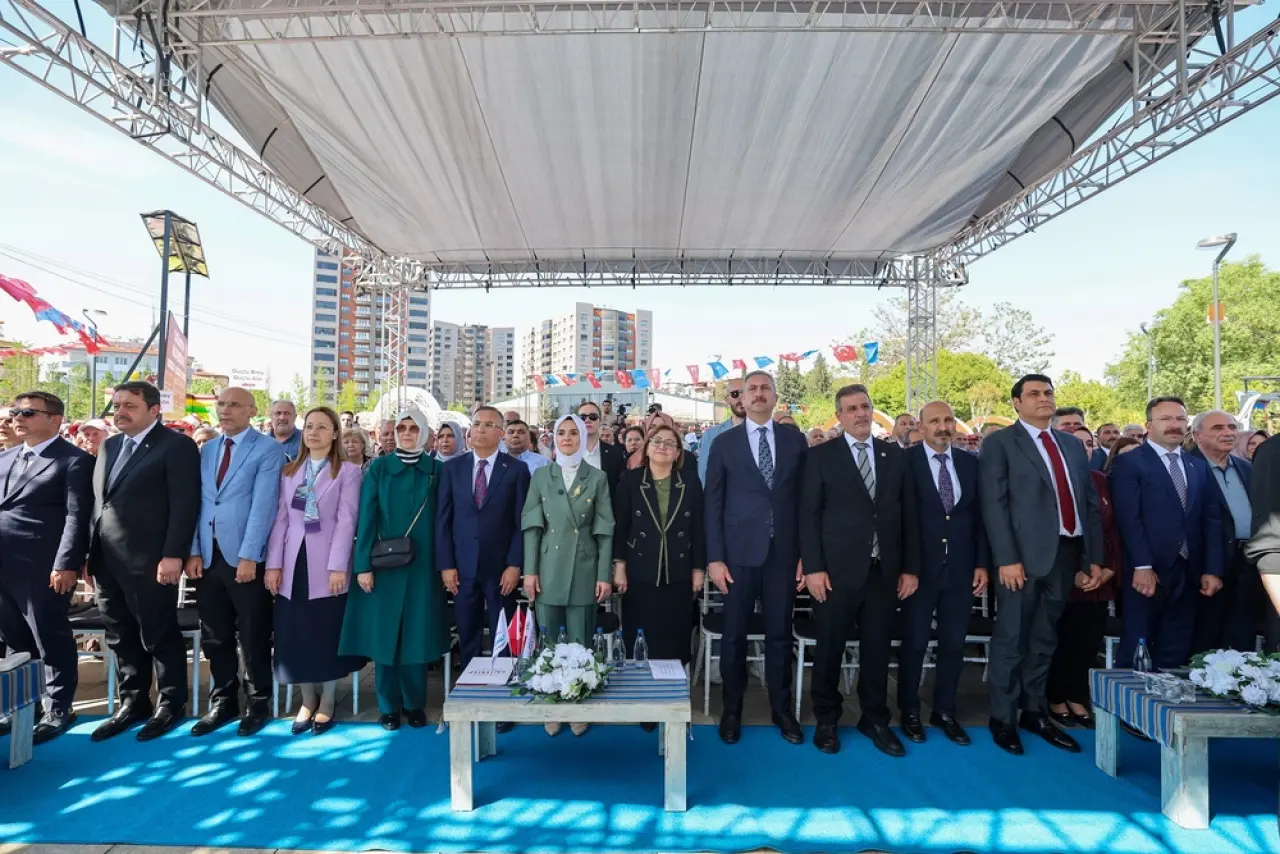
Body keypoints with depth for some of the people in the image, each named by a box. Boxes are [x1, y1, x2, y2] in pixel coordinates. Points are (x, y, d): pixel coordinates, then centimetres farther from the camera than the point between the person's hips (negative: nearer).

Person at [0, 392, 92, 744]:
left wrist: (65, 564, -20)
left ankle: (58, 709, 14)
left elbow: (77, 517, -13)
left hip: (43, 568, -7)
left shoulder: (74, 460, -7)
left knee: (51, 641, 2)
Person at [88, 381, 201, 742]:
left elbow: (185, 504, -14)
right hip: (107, 561, 7)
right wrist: (89, 553, 11)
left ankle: (171, 704, 18)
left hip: (150, 561, -7)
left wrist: (173, 555, -19)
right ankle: (132, 703, 29)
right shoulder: (109, 446, 16)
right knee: (121, 638, 15)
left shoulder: (176, 445, -8)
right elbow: (96, 502, 17)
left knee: (160, 635, 4)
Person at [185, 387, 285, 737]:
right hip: (209, 557, 5)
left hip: (246, 557, -5)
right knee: (215, 637, 13)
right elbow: (197, 503, 10)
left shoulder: (268, 449, -6)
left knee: (253, 637, 5)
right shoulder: (205, 450, 14)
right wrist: (193, 551, 1)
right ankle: (223, 702, 27)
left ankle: (258, 703, 20)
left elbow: (263, 505, -13)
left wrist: (248, 556, -17)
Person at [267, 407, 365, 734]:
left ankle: (327, 703, 19)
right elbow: (280, 519, 8)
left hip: (327, 564, -4)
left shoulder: (348, 472, -2)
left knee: (327, 633, 4)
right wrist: (273, 564, 0)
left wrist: (337, 567, -16)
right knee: (295, 633, 7)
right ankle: (307, 701, 23)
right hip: (293, 562, 4)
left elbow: (346, 521, -9)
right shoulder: (288, 472, 12)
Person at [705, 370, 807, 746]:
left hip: (783, 552, 1)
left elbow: (804, 499, 6)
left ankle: (782, 709, 27)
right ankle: (732, 710, 25)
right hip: (739, 553, -1)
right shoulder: (724, 442, 2)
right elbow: (712, 503, -1)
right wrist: (714, 558, -6)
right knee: (734, 634, 8)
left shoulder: (795, 440, 6)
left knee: (780, 634, 11)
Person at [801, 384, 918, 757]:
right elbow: (809, 515, -5)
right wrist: (813, 567, -11)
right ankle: (826, 719, 25)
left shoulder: (895, 455, 9)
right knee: (829, 649, 8)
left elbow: (908, 513, 9)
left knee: (878, 649, 12)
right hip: (837, 570, -3)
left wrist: (910, 567, 4)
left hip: (885, 570, 3)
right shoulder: (821, 456, -1)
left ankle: (875, 718, 29)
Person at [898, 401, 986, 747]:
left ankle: (945, 711, 28)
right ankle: (909, 710, 25)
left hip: (960, 568, 4)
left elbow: (981, 515, 8)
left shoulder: (970, 462, 6)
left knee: (953, 643, 12)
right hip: (920, 567, -3)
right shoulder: (905, 462, -6)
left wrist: (982, 563, 3)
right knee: (915, 642, 8)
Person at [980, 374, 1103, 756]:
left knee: (1044, 639, 14)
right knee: (1012, 639, 2)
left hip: (1066, 553, 6)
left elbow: (1090, 502, 16)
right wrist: (1007, 558, -17)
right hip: (1025, 554, -5)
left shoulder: (1073, 445, 17)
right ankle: (1003, 718, 15)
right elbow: (994, 504, -9)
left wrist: (1095, 556, 9)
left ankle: (1035, 712, 27)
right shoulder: (1000, 443, -2)